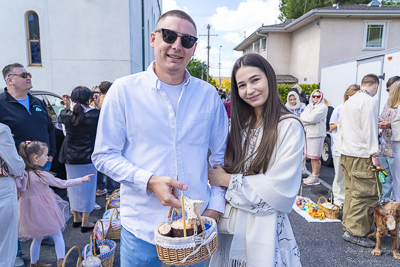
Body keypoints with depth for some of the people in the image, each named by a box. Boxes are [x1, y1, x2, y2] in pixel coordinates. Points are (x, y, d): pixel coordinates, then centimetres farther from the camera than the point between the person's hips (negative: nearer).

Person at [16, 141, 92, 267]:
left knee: (37, 238, 24)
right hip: (44, 210, -7)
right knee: (57, 236, 9)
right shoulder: (42, 176, -23)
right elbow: (62, 183, -16)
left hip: (31, 212, 7)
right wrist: (81, 179, -9)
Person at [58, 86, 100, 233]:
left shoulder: (66, 114, -8)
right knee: (87, 188, 9)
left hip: (70, 158, 3)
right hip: (88, 158, -3)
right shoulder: (95, 114, -16)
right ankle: (85, 223, 18)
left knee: (73, 188, 18)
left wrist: (69, 104, 17)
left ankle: (76, 218, 33)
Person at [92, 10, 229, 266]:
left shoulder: (209, 95, 0)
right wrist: (150, 181, -19)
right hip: (141, 226, -2)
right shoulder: (124, 90, -7)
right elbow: (104, 155, -5)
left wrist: (215, 207, -2)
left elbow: (221, 155, 6)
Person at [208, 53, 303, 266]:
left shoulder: (289, 126, -15)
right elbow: (226, 170, 7)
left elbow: (278, 189, -19)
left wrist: (228, 180, -13)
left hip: (265, 227, -5)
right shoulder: (240, 123, 4)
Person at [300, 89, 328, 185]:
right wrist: (309, 120, -7)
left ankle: (315, 177, 2)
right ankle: (313, 175, 21)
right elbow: (302, 117, 10)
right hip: (308, 134, 7)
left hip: (317, 135, -7)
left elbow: (313, 118, -16)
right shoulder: (309, 106, 19)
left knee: (315, 157, -5)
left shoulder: (323, 107, -5)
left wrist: (304, 118, -1)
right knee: (311, 156, 12)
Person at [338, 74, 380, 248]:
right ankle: (355, 232, -2)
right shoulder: (369, 101, -10)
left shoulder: (348, 101, 17)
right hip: (361, 155, -9)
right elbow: (369, 129, -15)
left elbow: (340, 127, 20)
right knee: (366, 194, -4)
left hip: (346, 153, 9)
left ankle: (348, 222, 24)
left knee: (351, 190, 16)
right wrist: (374, 154, -12)